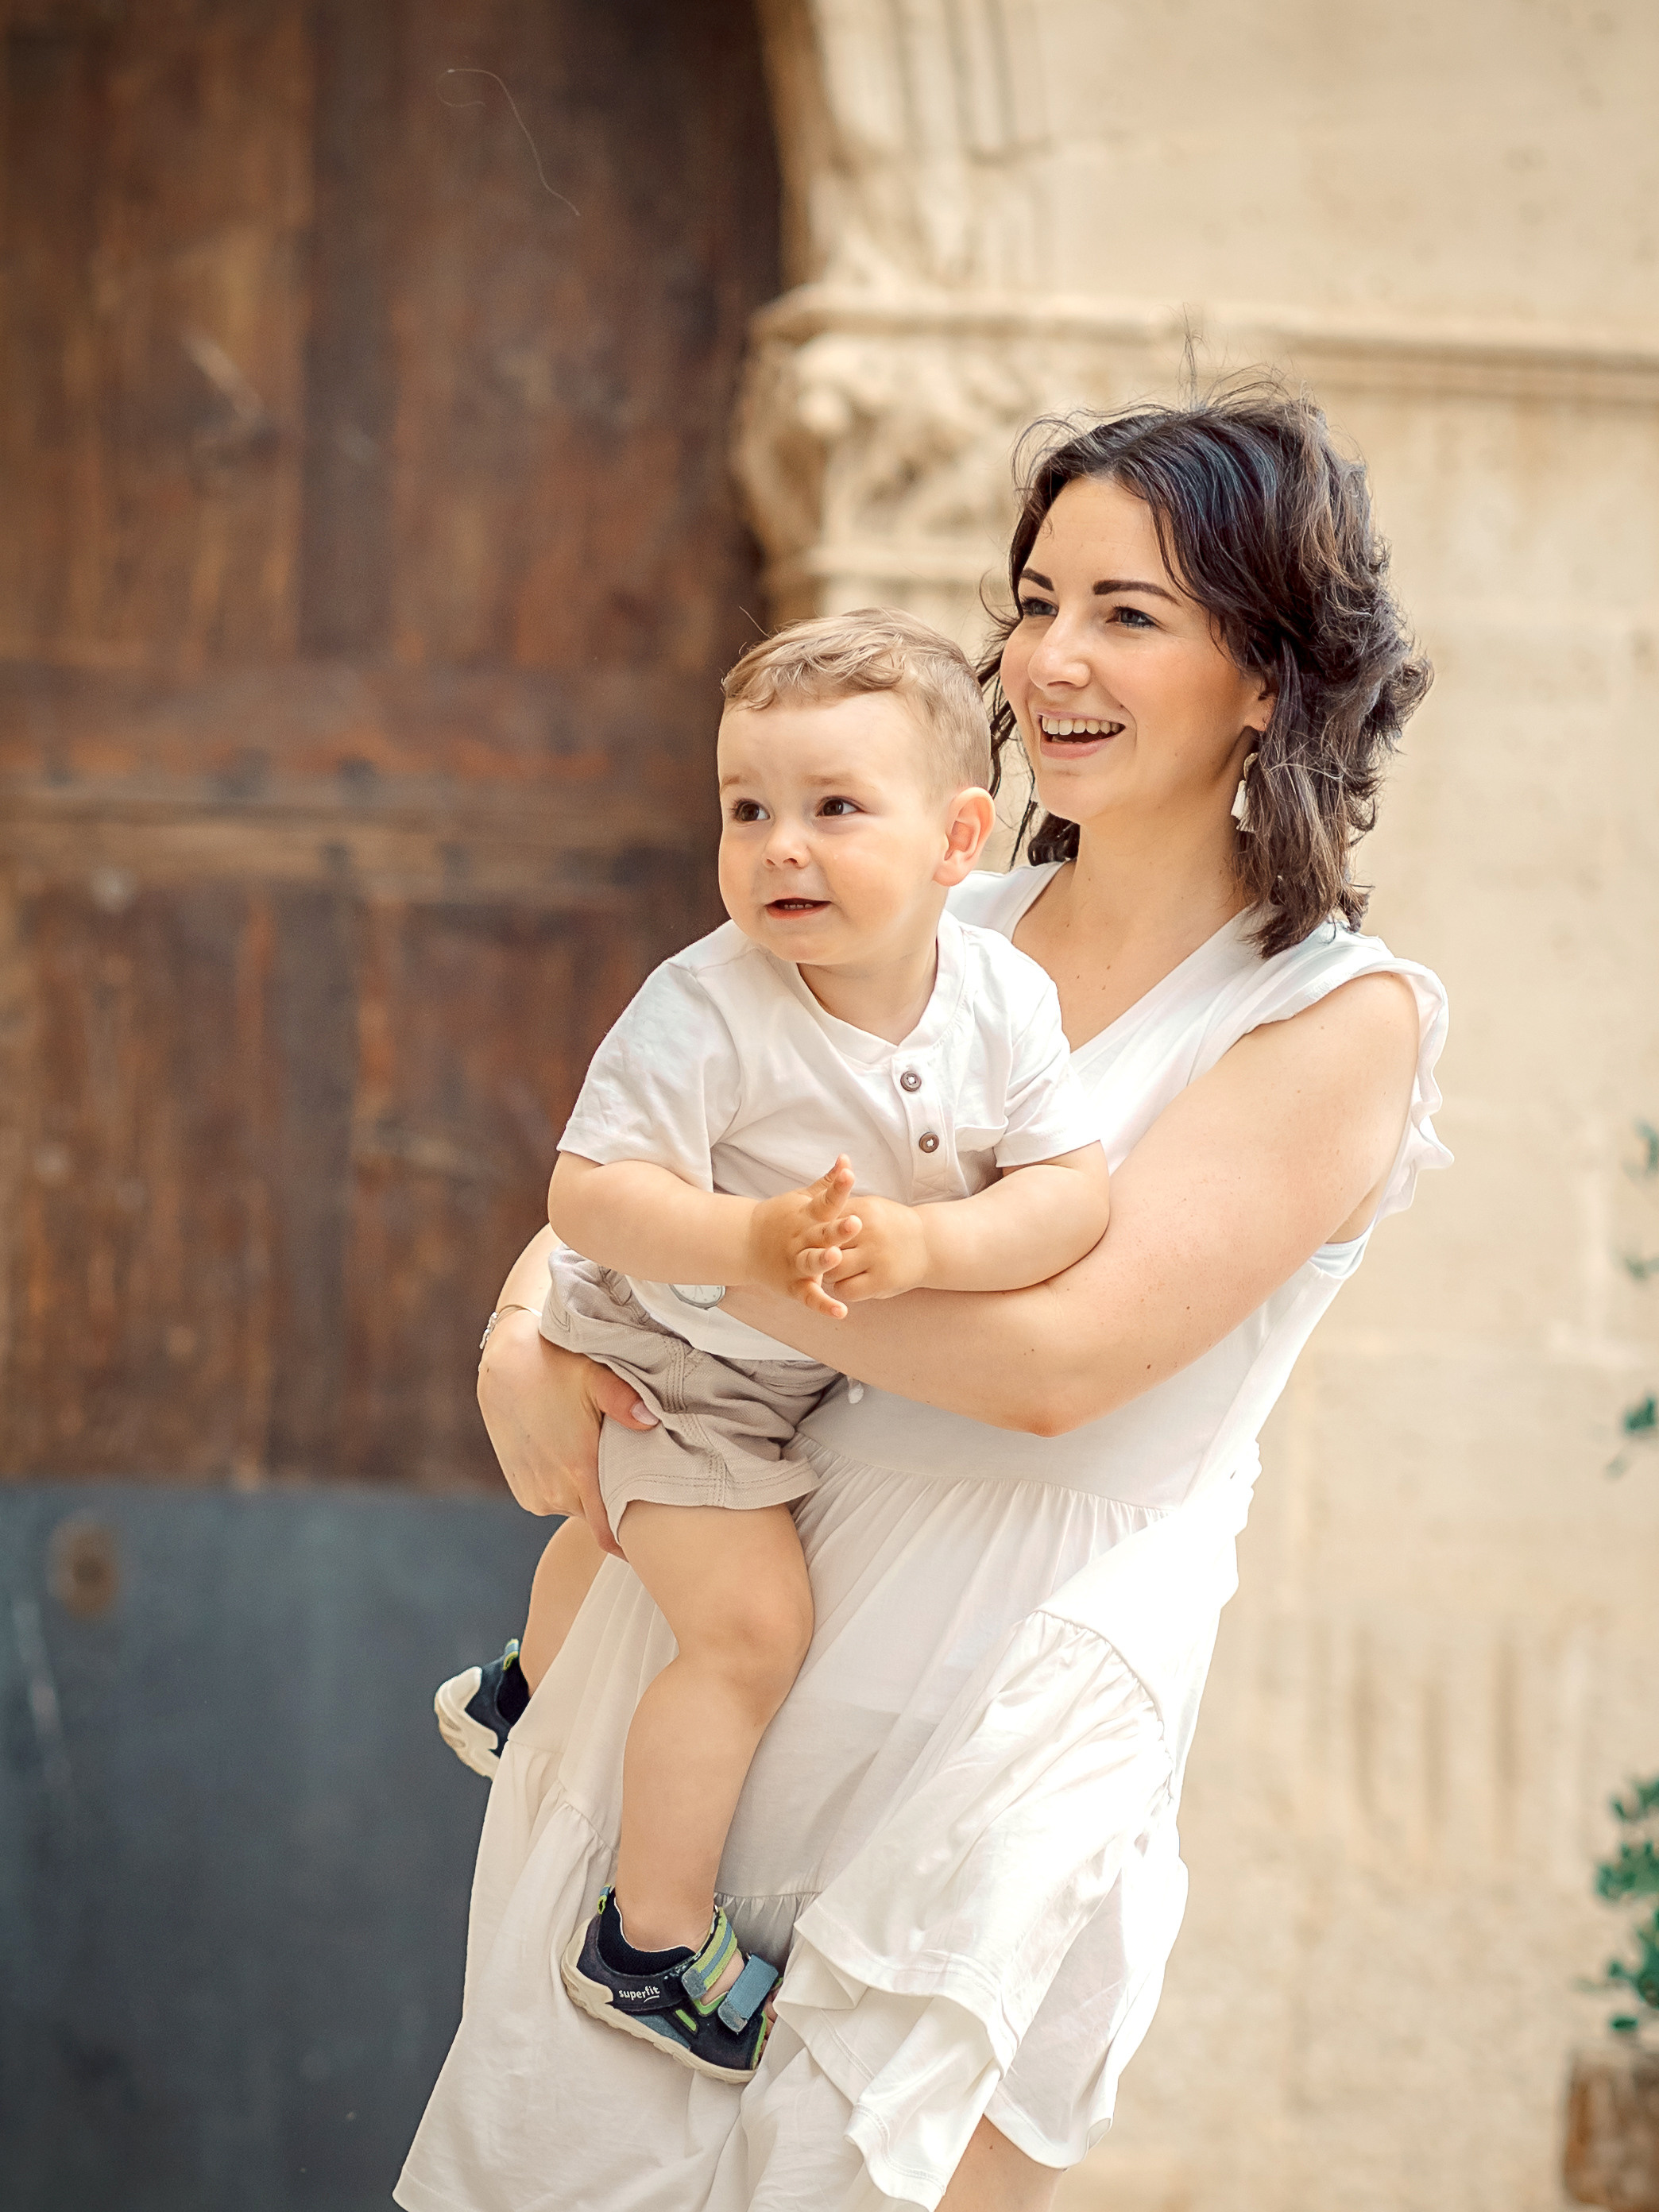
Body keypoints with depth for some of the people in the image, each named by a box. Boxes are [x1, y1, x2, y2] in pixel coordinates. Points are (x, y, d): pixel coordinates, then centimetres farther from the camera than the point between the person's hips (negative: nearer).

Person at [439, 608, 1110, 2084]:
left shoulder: (1003, 998, -19)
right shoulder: (707, 1010, -32)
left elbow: (1074, 1191, -23)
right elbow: (590, 1193, -33)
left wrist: (919, 1245, -40)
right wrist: (750, 1241, -49)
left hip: (829, 1368, 6)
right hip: (669, 1355, -6)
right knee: (752, 1620, -18)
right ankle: (651, 1942, -1)